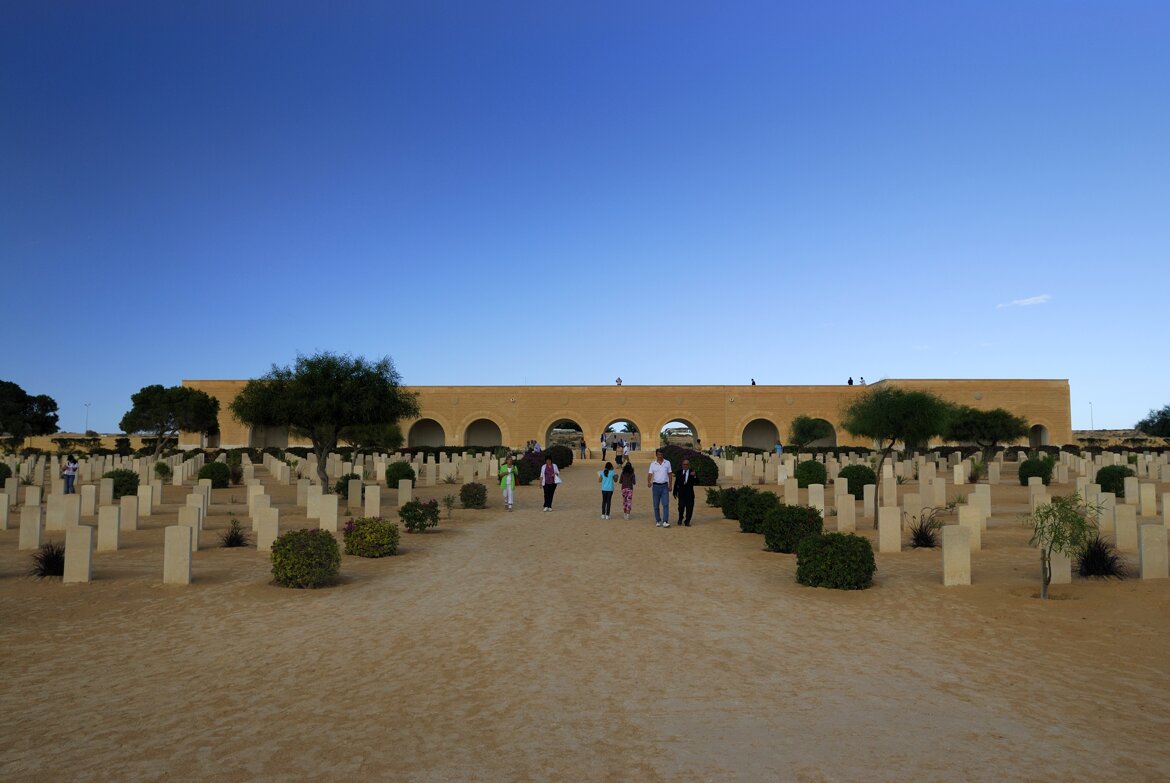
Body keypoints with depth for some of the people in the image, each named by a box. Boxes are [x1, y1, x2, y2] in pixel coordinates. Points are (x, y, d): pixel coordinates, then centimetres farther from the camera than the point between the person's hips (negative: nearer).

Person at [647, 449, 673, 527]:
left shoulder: (667, 463, 5)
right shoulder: (653, 464, 2)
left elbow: (670, 474, 9)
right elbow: (650, 474, -3)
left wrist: (670, 485, 5)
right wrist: (649, 482, -23)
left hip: (664, 486, 0)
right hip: (656, 486, 0)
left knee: (666, 504, -11)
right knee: (656, 505, 6)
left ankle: (665, 522, -14)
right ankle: (658, 521, 18)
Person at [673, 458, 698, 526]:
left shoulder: (692, 472, 4)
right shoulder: (679, 472, 8)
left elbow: (697, 482, -5)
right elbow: (676, 483, 10)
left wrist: (694, 476, -23)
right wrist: (675, 493, 8)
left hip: (689, 494, 0)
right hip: (681, 493, 0)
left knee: (689, 508, 0)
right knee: (681, 506, -9)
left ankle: (687, 521, 14)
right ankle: (680, 519, 16)